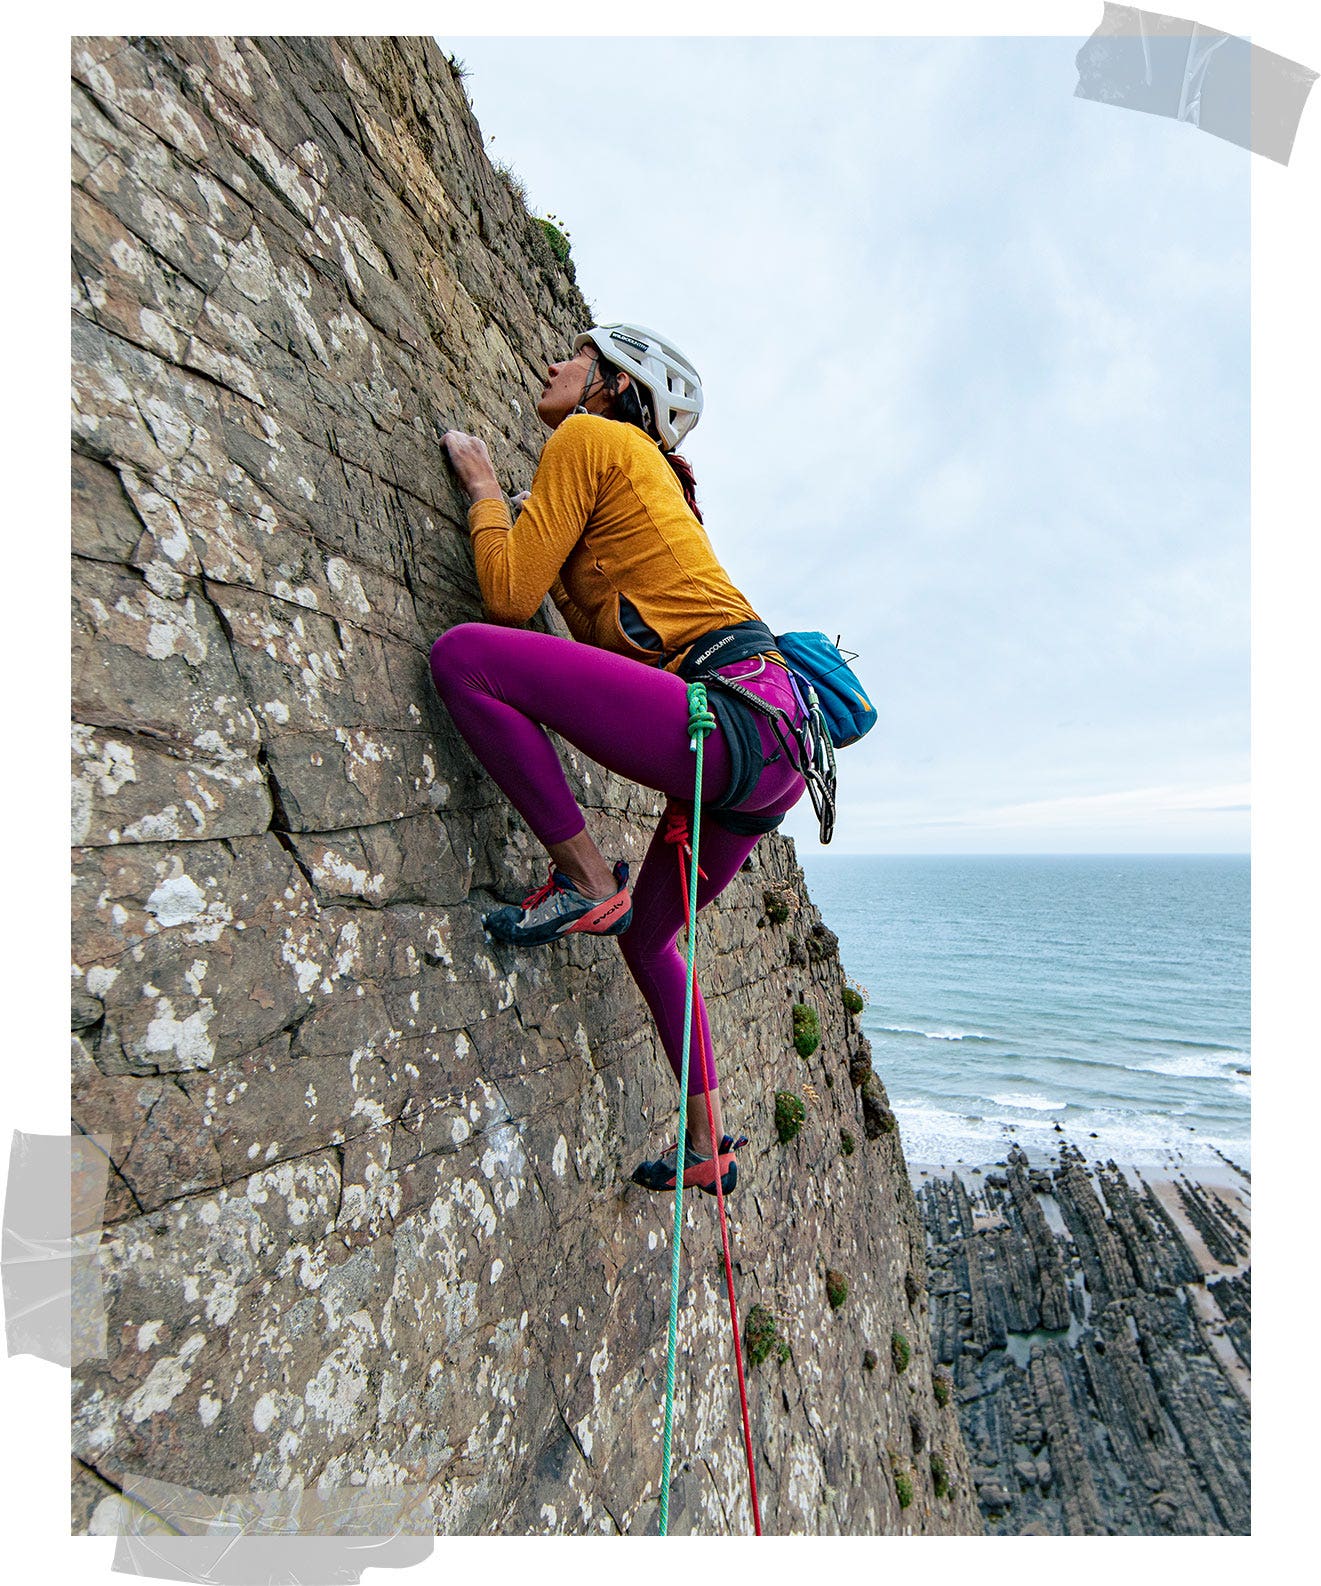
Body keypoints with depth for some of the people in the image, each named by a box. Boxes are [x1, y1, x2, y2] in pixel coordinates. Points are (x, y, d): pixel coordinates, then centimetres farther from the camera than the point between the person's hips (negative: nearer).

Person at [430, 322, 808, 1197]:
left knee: (464, 654, -14)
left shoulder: (589, 438, 5)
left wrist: (484, 487, 15)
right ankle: (710, 1147, 37)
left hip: (735, 718, -10)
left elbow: (509, 594, -2)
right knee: (648, 935, 23)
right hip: (771, 738, 10)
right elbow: (603, 631, 30)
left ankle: (589, 880, -7)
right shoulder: (646, 469, 31)